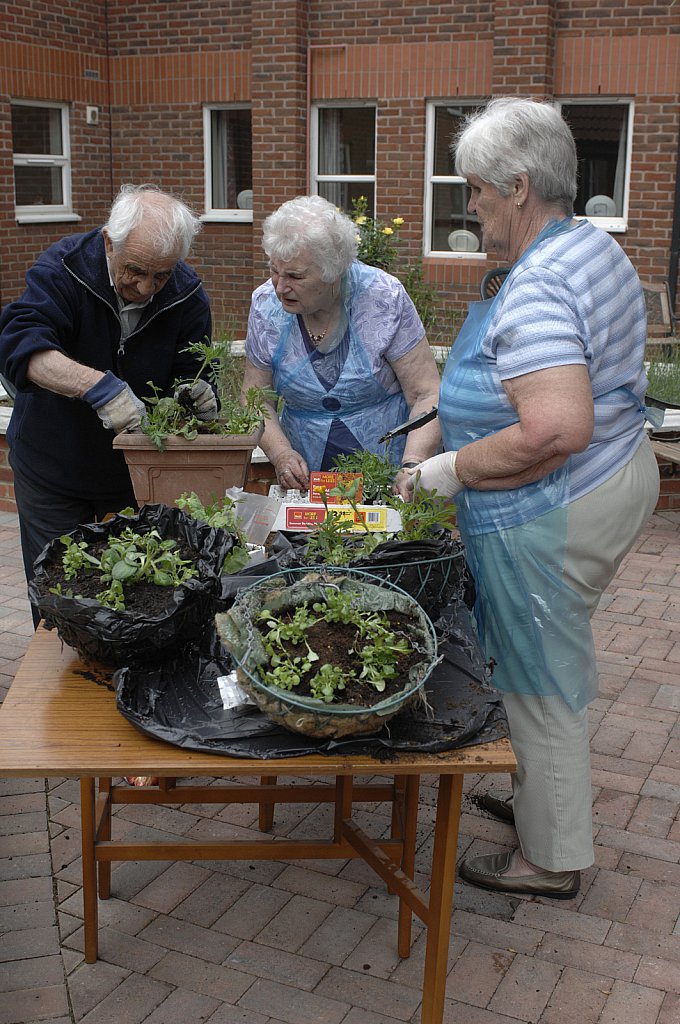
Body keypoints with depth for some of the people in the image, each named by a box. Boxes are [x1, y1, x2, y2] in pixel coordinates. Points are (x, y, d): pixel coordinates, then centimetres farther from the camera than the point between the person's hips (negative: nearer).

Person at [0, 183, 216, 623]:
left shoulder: (188, 297, -12)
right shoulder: (62, 268, -20)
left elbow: (189, 374, -6)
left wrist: (193, 394, -31)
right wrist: (99, 385, -48)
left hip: (140, 471, 2)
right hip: (52, 468, -1)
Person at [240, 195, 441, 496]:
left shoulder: (384, 298, -9)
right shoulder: (266, 305, -1)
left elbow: (427, 395, -7)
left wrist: (412, 467, -23)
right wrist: (280, 453, -10)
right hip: (307, 482, 3)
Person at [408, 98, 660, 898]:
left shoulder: (535, 289, -25)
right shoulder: (599, 249, 7)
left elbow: (556, 431, -36)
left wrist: (452, 470, -23)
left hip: (550, 516, -10)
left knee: (539, 682, 5)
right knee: (558, 666, 23)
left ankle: (551, 859, 23)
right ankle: (542, 796, 42)